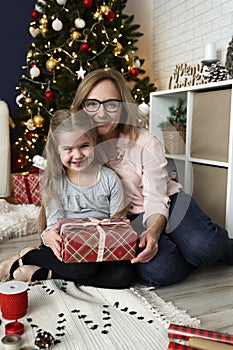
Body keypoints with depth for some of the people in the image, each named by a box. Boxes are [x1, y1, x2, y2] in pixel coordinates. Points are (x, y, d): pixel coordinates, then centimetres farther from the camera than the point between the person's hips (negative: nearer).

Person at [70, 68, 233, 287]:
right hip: (128, 220, 1)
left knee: (204, 247, -32)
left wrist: (153, 231, -35)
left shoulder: (145, 143, -13)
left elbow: (156, 200, -14)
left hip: (167, 202, 0)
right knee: (157, 270, -31)